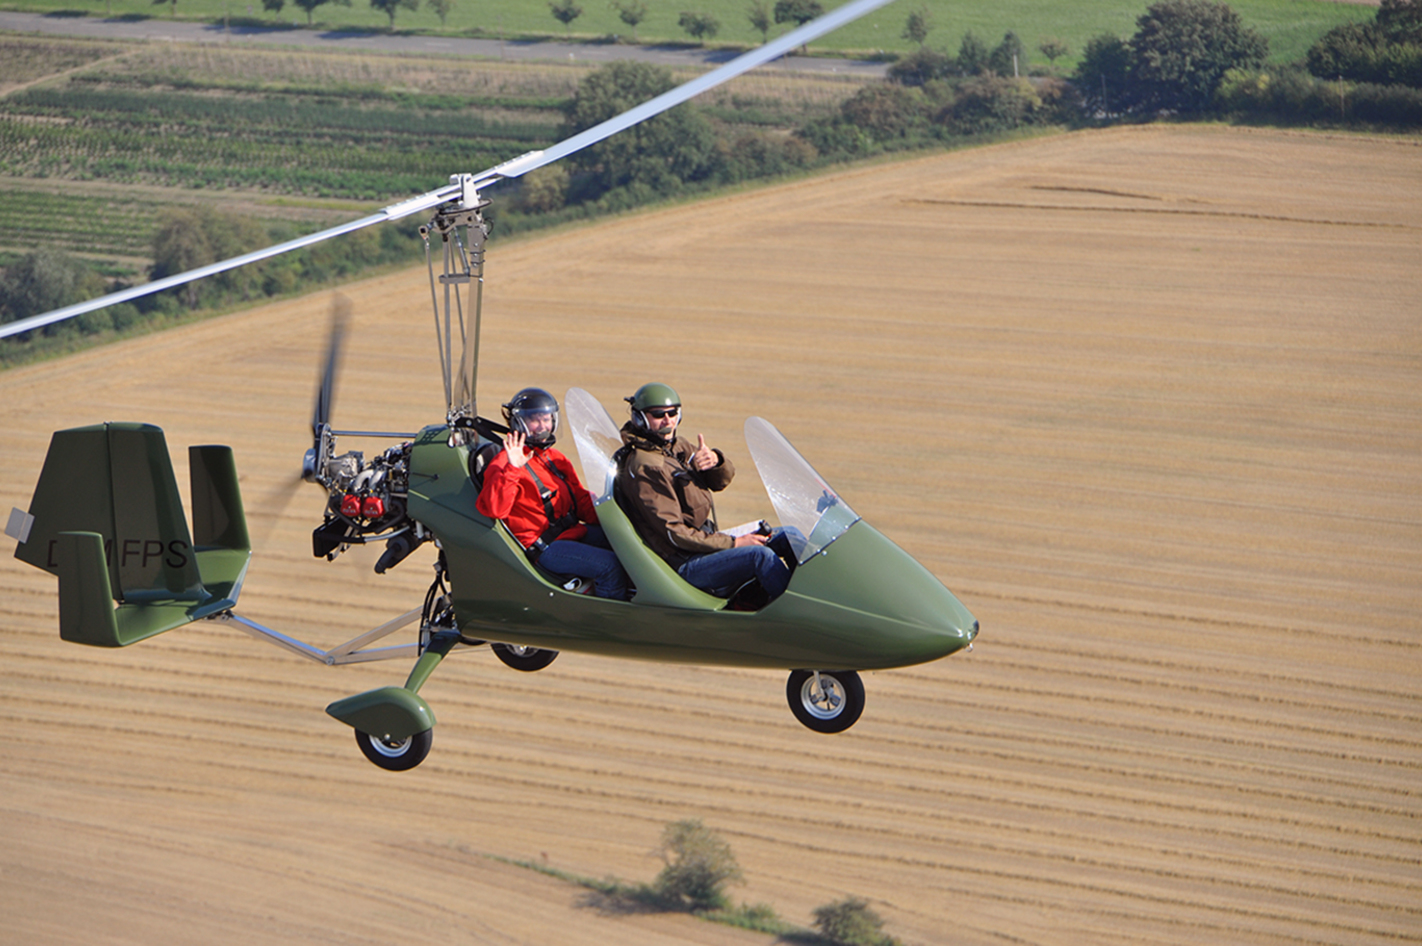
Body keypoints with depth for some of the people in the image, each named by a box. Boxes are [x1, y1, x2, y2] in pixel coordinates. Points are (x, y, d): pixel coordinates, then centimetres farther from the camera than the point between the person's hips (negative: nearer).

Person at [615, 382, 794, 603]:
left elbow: (721, 481, 6)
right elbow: (673, 533, -20)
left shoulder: (678, 447, 13)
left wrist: (716, 460, -19)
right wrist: (733, 543, -19)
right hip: (683, 565, -10)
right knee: (760, 555, -28)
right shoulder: (643, 468, -16)